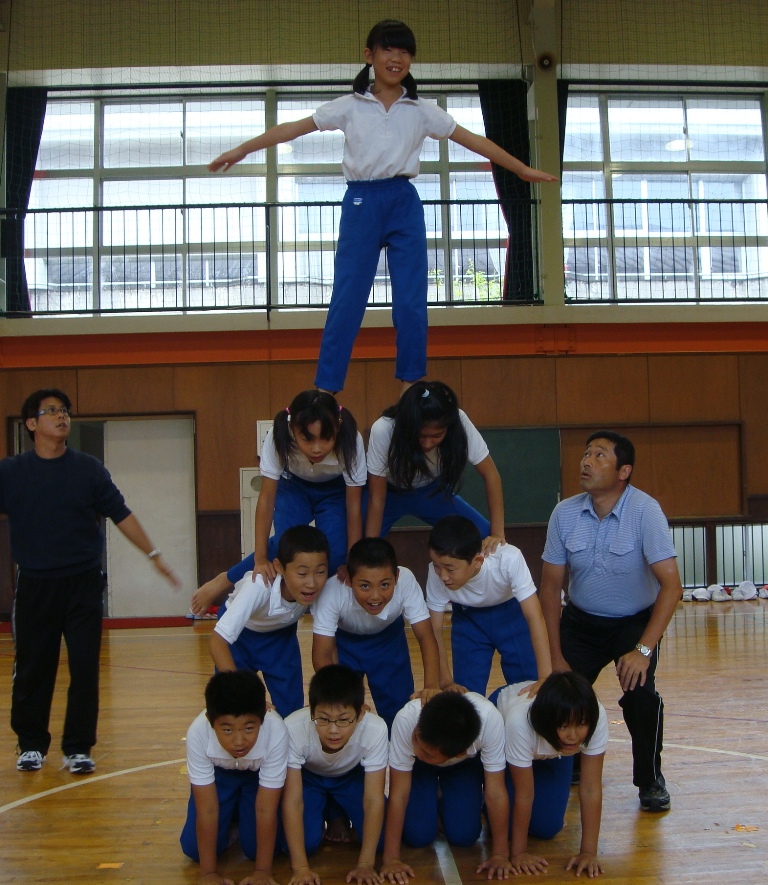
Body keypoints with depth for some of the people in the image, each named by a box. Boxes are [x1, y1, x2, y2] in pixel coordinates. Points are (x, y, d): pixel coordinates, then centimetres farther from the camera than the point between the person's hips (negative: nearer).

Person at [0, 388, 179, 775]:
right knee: (32, 671, 7)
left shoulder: (89, 468, 2)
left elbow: (121, 515, 6)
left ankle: (78, 748, 13)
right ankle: (31, 744, 24)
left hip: (83, 584, 0)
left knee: (85, 670, 0)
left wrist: (154, 555, 4)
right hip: (34, 586, 0)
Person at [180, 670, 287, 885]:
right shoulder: (198, 733, -37)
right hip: (219, 773, 1)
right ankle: (232, 817, 19)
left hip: (259, 775, -1)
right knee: (193, 847, -10)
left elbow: (266, 809, -31)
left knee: (257, 848, -13)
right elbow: (207, 809, -29)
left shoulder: (275, 732, -40)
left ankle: (241, 814, 18)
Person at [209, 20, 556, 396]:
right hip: (361, 203, -1)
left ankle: (411, 387, 10)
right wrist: (240, 150, 0)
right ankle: (324, 392, 1)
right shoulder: (350, 106, 5)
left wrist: (523, 169, 12)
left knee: (411, 302, 0)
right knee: (346, 301, -3)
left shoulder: (422, 111, 9)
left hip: (405, 204, 2)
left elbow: (472, 140, 11)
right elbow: (293, 128, 4)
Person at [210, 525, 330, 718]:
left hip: (281, 633, 3)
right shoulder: (260, 586, -41)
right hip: (240, 632, -2)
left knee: (292, 709, -4)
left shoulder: (322, 591, -31)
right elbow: (218, 641, -41)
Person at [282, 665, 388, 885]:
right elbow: (293, 800, -31)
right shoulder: (293, 729, -39)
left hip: (351, 777, 1)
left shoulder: (375, 730, -37)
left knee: (381, 837, -15)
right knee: (307, 841, -21)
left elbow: (373, 799, -28)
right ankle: (326, 815, 13)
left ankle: (340, 817, 16)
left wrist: (365, 863, -29)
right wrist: (301, 867, -32)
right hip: (307, 777, -1)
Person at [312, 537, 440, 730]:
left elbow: (425, 637, -29)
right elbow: (322, 655, -32)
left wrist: (431, 686, -44)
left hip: (388, 638, 1)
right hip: (344, 640, -1)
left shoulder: (406, 581, -36)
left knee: (399, 708, -1)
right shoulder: (333, 591, -39)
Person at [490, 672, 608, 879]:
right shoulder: (520, 720, -45)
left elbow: (591, 788, -30)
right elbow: (524, 793, -31)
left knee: (546, 828, -3)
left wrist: (589, 852, -29)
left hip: (553, 747, 2)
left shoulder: (596, 718, -39)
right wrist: (518, 852, -23)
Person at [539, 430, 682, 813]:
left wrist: (644, 650, -31)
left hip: (635, 621, -3)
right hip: (581, 621, 3)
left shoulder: (645, 511, -23)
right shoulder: (565, 513, -13)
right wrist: (555, 656, -6)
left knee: (639, 692, -24)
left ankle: (651, 781, 2)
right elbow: (551, 586, -4)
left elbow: (671, 586, -25)